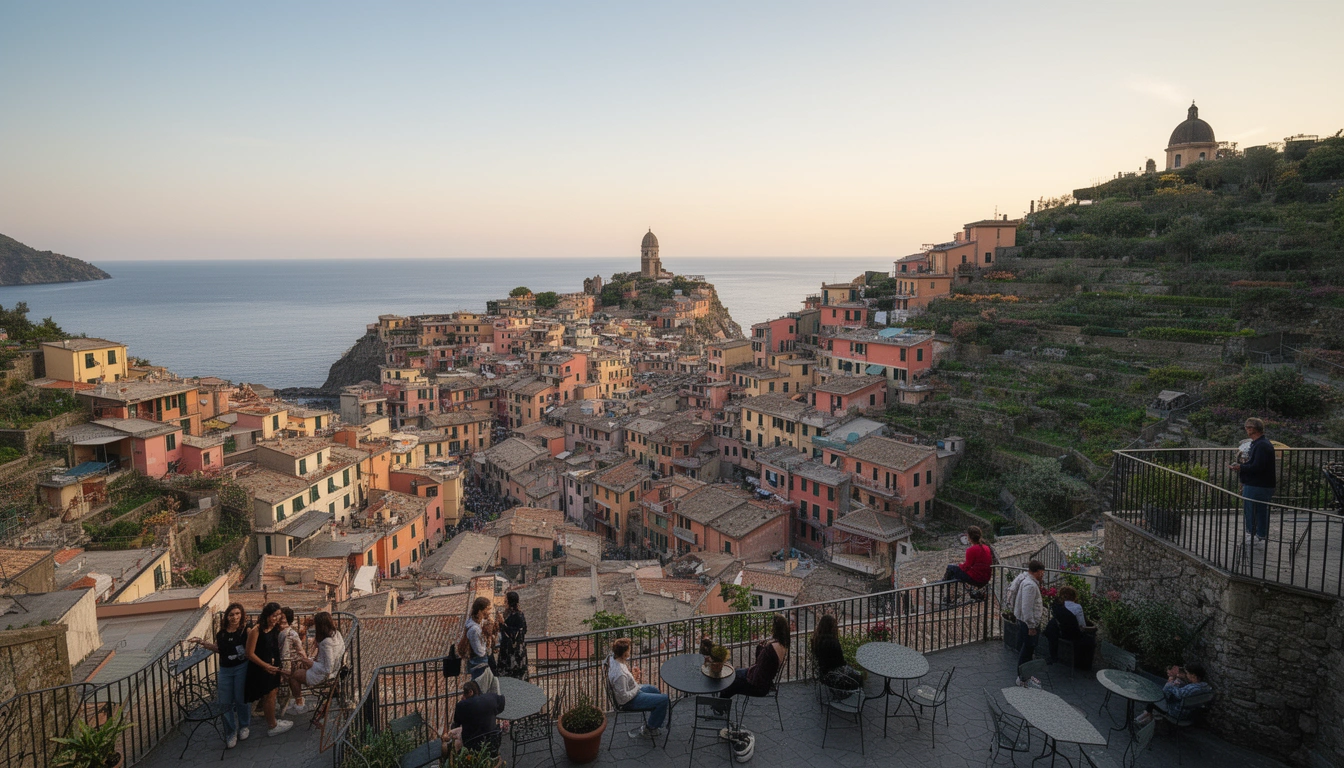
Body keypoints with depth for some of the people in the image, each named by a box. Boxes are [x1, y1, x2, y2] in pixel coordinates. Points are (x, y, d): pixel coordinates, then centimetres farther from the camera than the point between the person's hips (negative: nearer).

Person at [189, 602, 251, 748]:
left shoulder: (245, 631, -13)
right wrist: (202, 642, 8)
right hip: (224, 669, 4)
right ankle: (231, 733, 23)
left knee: (241, 700, 7)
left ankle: (244, 726, 31)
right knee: (225, 703, 7)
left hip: (241, 668, -4)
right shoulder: (221, 631, 0)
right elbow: (218, 648, 14)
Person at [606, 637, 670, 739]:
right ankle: (649, 729, 12)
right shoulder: (619, 674, -38)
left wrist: (632, 676, -4)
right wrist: (637, 686, -16)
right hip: (629, 701, -10)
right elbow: (624, 697, -29)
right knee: (664, 699, -5)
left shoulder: (613, 659, -11)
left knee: (653, 689, 28)